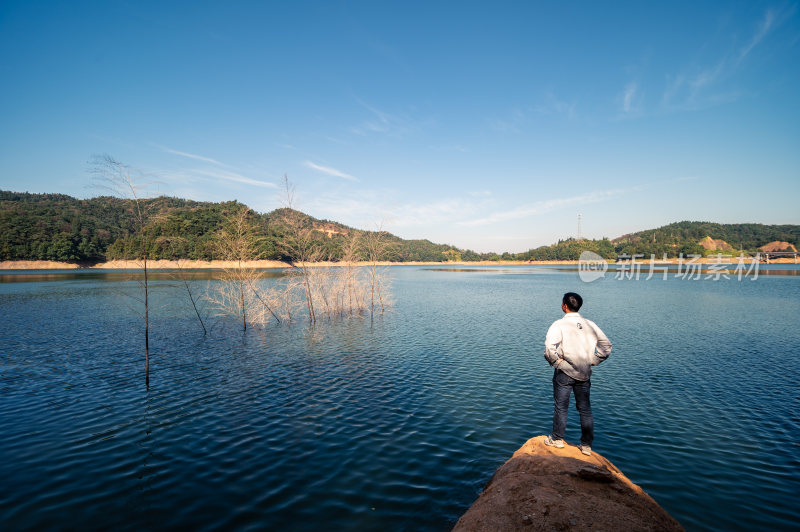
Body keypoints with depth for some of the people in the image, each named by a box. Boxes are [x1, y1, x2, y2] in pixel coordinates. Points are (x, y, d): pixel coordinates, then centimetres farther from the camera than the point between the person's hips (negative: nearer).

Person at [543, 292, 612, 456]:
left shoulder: (558, 325, -14)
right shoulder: (590, 324, 2)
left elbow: (550, 348, -25)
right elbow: (606, 345, 6)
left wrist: (556, 362, -9)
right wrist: (592, 361, 6)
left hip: (564, 372, -4)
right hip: (584, 373, 4)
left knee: (560, 407, 11)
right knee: (585, 409, 14)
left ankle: (557, 439, 25)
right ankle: (586, 445, 21)